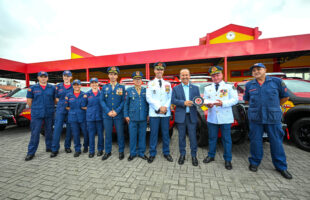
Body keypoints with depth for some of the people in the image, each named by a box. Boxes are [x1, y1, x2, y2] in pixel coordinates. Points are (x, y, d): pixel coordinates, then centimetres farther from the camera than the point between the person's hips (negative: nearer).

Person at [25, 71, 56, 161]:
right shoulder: (32, 88, 3)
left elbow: (55, 99, 9)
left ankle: (49, 147, 25)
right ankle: (31, 152, 10)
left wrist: (50, 108, 4)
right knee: (35, 133, -1)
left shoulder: (52, 88, 5)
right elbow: (29, 101, 8)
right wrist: (35, 109, 7)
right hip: (36, 115, -1)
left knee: (49, 132, 10)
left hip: (49, 114, 1)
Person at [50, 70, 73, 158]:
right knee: (57, 129, -3)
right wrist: (63, 103, -4)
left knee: (69, 129, 6)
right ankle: (55, 149, 6)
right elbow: (56, 98, 12)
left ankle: (67, 146, 20)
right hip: (60, 110, 1)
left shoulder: (74, 87, 5)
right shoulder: (58, 86, 10)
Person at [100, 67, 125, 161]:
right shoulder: (104, 87, 8)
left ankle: (121, 151, 23)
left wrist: (116, 111, -12)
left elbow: (123, 101, -2)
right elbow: (102, 101, 3)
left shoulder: (122, 87, 3)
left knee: (120, 134, 6)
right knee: (108, 134, 11)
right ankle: (108, 151, 28)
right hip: (107, 115, 2)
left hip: (118, 115, -1)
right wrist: (108, 111, -9)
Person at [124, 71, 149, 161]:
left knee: (142, 136, 9)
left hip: (143, 118, 1)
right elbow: (126, 104, 6)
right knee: (132, 136, 6)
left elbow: (148, 103, 9)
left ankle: (141, 153, 24)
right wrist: (126, 115, 0)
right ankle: (133, 153, 22)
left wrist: (148, 114, 2)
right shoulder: (129, 90, 7)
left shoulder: (145, 90, 9)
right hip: (132, 118, -1)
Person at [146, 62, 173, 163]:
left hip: (166, 113, 2)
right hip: (154, 113, -2)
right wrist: (159, 108, -12)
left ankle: (166, 153, 25)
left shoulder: (168, 84, 14)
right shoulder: (150, 83, 6)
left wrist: (165, 107, -10)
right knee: (154, 134, 3)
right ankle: (152, 154, 18)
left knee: (166, 134, 9)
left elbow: (170, 98, 7)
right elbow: (148, 98, -4)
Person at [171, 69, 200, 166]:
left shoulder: (195, 88, 10)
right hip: (181, 116, 0)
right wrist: (184, 103, -18)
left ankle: (194, 155, 22)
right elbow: (173, 100, -4)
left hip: (192, 116, 1)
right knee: (181, 136, 9)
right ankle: (182, 154, 25)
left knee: (193, 136, 4)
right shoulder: (176, 88, 6)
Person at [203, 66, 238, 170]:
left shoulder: (230, 87, 4)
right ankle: (211, 155, 30)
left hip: (225, 118, -2)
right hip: (212, 117, 3)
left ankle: (228, 159, 21)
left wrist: (223, 103, -20)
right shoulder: (207, 88, 14)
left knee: (226, 139, 5)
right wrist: (207, 103, -14)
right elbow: (205, 99, 9)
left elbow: (234, 99, -5)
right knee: (212, 138, 13)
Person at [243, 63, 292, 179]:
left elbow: (285, 96, 12)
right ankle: (254, 163, 24)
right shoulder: (249, 85, 7)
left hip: (273, 118, -1)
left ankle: (281, 167, 26)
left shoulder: (277, 81, 3)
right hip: (255, 118, 1)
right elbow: (246, 100, 18)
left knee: (276, 142, 8)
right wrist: (256, 106, 11)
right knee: (255, 141, 8)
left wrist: (274, 107, 12)